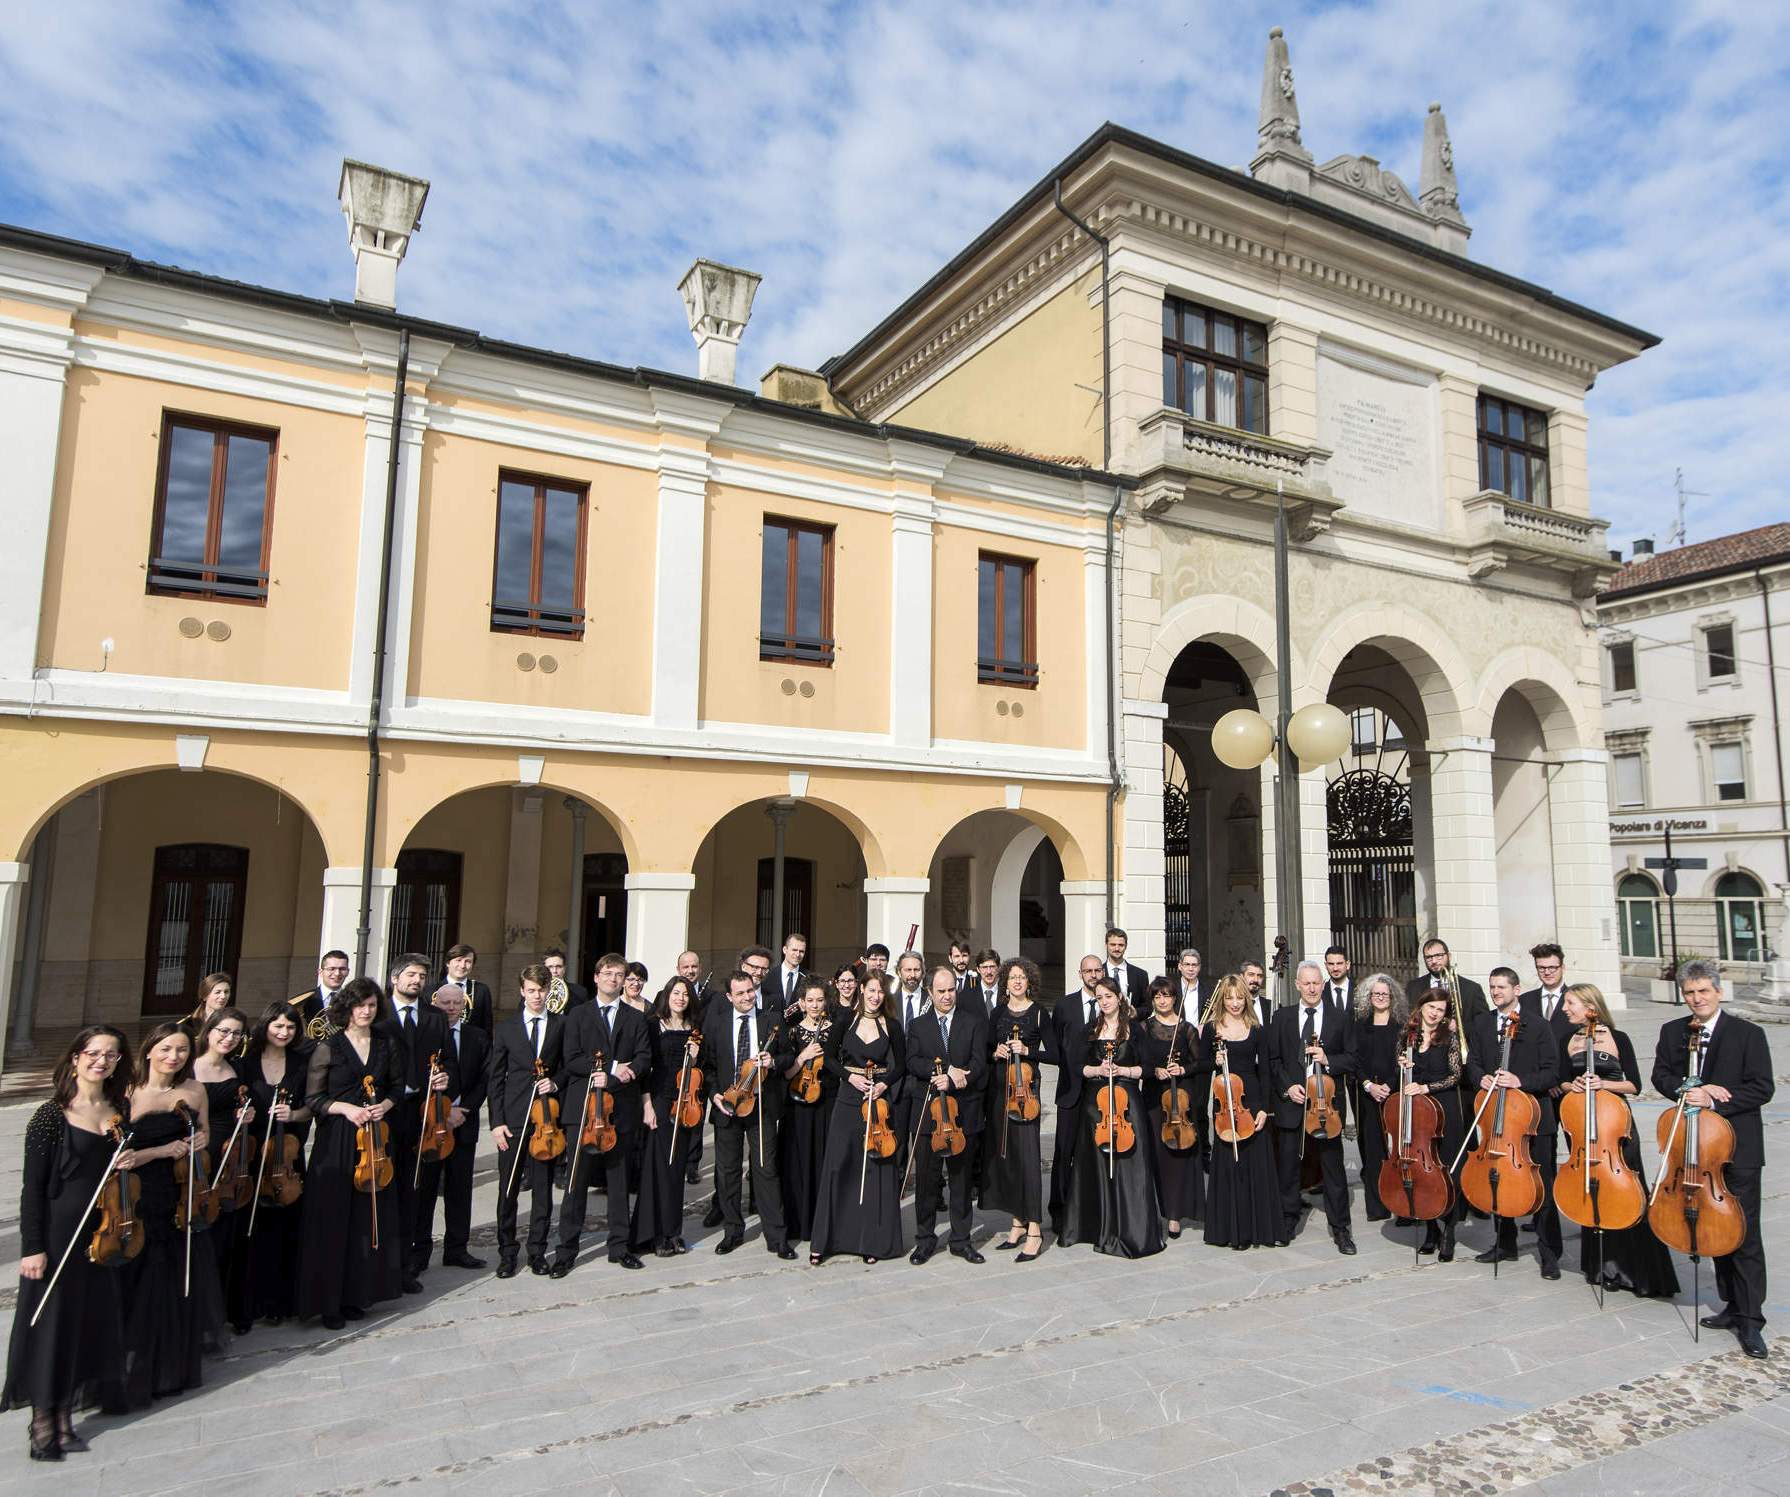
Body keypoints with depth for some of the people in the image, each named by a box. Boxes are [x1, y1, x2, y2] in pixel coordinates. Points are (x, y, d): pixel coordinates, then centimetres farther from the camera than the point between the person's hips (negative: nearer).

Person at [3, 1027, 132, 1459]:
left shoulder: (121, 1110, 5)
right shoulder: (51, 1115, -10)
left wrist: (135, 1157, -5)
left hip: (105, 1229, 5)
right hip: (61, 1230, -5)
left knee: (94, 1320, 11)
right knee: (50, 1320, 4)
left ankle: (65, 1415, 25)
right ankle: (43, 1419, 17)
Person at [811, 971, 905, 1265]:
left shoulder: (892, 1028, 2)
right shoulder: (845, 1022, 1)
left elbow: (900, 1065, 7)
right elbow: (830, 1058, 5)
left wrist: (884, 1083, -9)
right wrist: (850, 1076, -10)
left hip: (879, 1100, 0)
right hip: (847, 1100, 0)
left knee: (877, 1168, 1)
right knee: (838, 1167, 0)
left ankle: (872, 1240, 12)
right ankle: (824, 1239, 11)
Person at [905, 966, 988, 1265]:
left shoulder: (975, 1023, 5)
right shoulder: (917, 1026, 8)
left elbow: (978, 1063, -5)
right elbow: (913, 1062, -6)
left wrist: (951, 1080, -20)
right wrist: (949, 1069, -20)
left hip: (963, 1112, 0)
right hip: (927, 1112, 0)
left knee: (961, 1178, 8)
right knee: (925, 1179, 3)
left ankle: (961, 1240, 20)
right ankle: (925, 1239, 16)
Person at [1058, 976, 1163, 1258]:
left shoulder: (1134, 1029, 1)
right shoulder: (1091, 1031, 10)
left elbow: (1145, 1067, 2)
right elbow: (1079, 1067, 9)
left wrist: (1123, 1070, -13)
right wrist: (1097, 1069, -9)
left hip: (1126, 1100, -3)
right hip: (1095, 1101, 3)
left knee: (1128, 1166, -5)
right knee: (1094, 1165, 6)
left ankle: (1132, 1231, 4)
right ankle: (1096, 1227, 17)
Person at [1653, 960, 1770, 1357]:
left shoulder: (1748, 1034, -6)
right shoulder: (1672, 1032, 6)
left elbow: (1762, 1088, -10)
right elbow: (1661, 1075, 7)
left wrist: (1712, 1100, -19)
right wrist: (1686, 1091, -13)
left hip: (1738, 1147, -4)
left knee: (1744, 1232, -3)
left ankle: (1750, 1320, 4)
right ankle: (1733, 1305, 26)